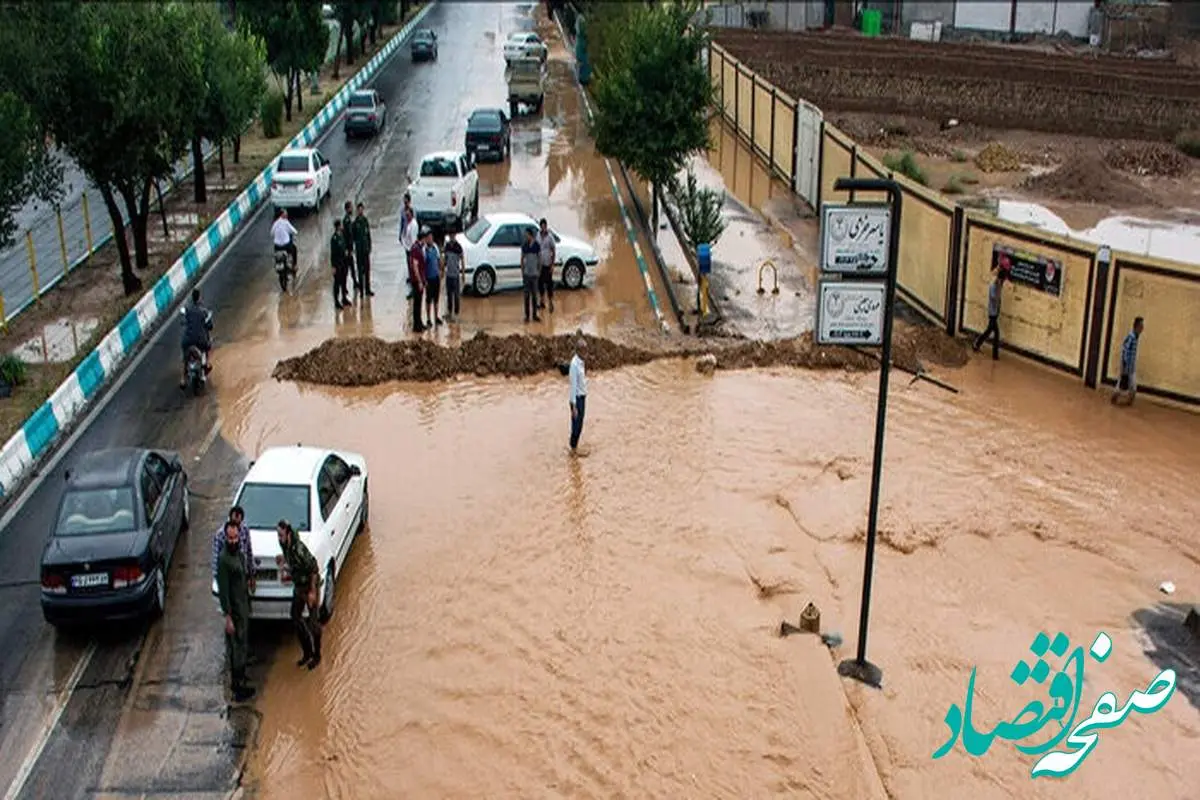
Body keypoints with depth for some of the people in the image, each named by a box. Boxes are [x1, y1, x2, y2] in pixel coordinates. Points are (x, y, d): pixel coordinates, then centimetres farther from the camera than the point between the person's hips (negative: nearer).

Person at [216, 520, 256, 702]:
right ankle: (238, 688, 6)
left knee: (242, 646, 19)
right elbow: (223, 590, -22)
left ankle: (238, 680, 32)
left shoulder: (238, 554, 5)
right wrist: (228, 617, -22)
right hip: (235, 611, -9)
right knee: (237, 649, -2)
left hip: (243, 607, 9)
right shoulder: (224, 559, -23)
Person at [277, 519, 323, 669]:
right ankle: (307, 652, 28)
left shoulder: (299, 549, -32)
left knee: (313, 622, 3)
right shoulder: (284, 546, -8)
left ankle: (317, 655, 20)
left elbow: (314, 569, -26)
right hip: (298, 586, 8)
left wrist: (312, 591, -22)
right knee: (296, 618, 13)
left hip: (310, 586, -8)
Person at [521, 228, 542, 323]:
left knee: (534, 294, 7)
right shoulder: (524, 246, 0)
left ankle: (534, 315, 14)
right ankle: (527, 315, 9)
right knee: (527, 295, 4)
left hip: (534, 273, 0)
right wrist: (522, 271, 0)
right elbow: (522, 259, 4)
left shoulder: (536, 245, -2)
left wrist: (539, 270, 0)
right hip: (526, 273, 0)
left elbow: (539, 259, 3)